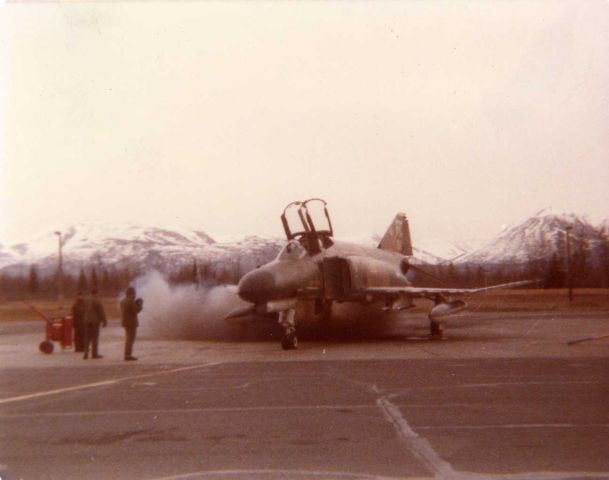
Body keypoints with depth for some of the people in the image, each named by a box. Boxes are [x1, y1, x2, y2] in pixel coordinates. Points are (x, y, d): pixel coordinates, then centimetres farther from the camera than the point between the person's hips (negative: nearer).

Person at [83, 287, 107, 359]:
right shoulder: (97, 301, -12)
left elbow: (85, 311, 12)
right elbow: (101, 312, -12)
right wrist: (104, 321, -5)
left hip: (87, 321, 6)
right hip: (95, 321, -6)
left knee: (87, 337, 9)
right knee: (95, 337, 0)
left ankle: (86, 353, 6)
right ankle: (94, 354, 3)